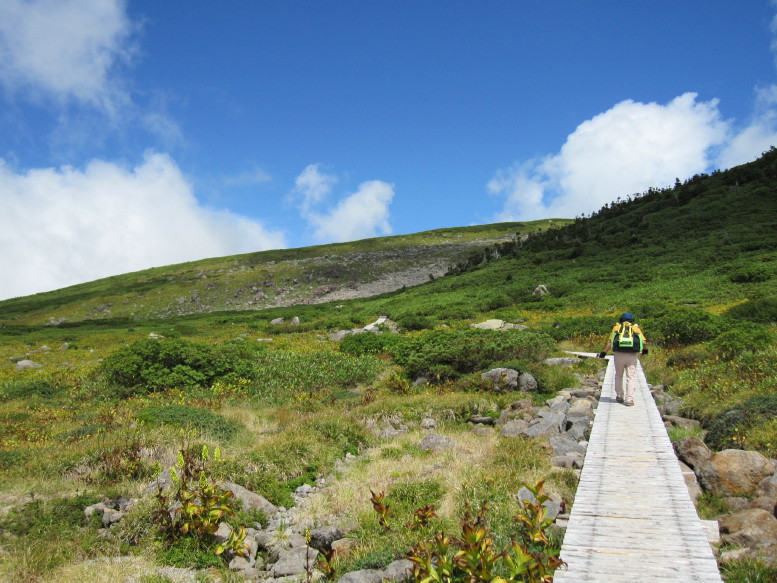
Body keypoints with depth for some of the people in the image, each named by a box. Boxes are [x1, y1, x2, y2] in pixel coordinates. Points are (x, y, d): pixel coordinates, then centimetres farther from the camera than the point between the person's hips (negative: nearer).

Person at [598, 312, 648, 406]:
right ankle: (629, 400, -3)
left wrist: (604, 353, 15)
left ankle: (619, 397, 22)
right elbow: (644, 342, 4)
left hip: (619, 355, 1)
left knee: (619, 376, 17)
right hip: (632, 356, 0)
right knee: (631, 377, 4)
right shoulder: (636, 328, 16)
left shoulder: (616, 327, 16)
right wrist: (645, 350, 24)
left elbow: (609, 342, 5)